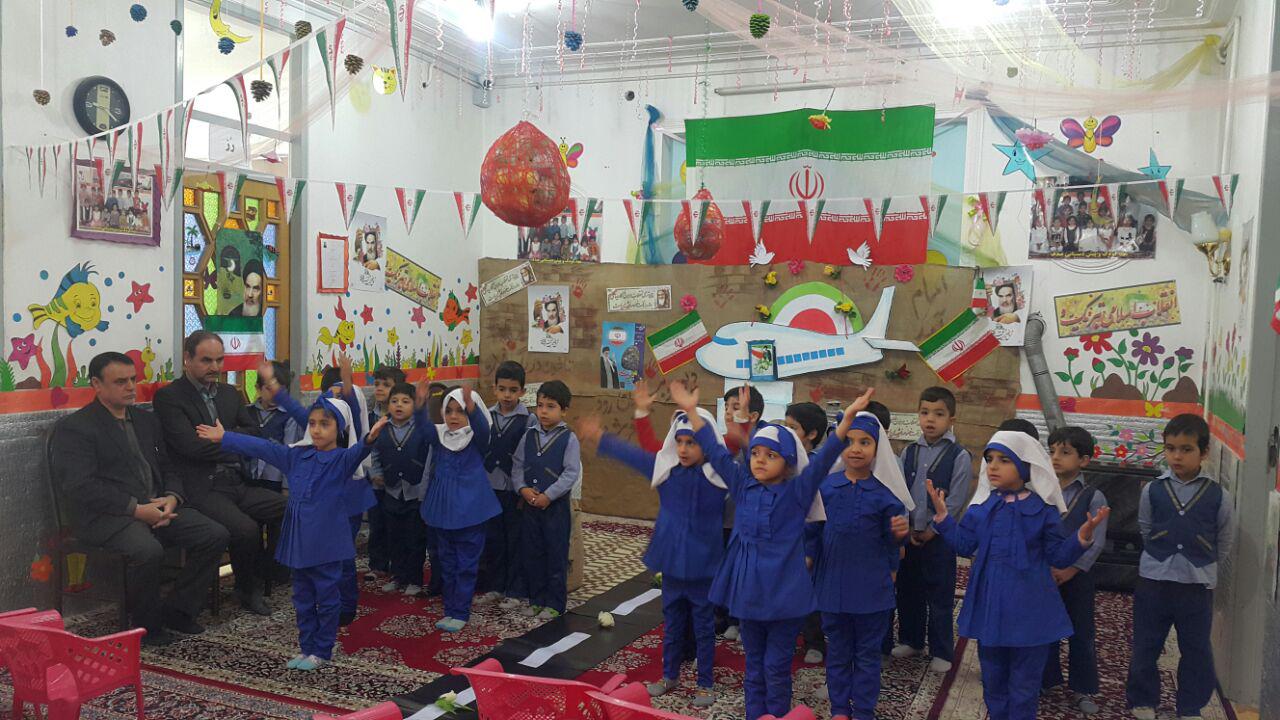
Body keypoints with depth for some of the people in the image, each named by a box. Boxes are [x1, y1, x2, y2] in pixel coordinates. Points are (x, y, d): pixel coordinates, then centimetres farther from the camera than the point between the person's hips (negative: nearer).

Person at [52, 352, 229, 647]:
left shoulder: (146, 420, 20)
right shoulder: (73, 428, -2)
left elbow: (168, 468, 21)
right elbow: (79, 487, -13)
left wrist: (172, 498, -2)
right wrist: (136, 509, -19)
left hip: (157, 507, 7)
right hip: (106, 516, -7)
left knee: (216, 535, -13)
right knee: (148, 550, -35)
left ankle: (177, 611, 2)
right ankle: (146, 624, -8)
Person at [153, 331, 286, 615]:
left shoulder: (230, 393, 18)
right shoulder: (168, 397, -3)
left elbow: (253, 432, 11)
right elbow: (191, 446, -15)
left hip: (237, 484, 6)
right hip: (202, 490, -6)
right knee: (246, 529, -28)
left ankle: (259, 575, 7)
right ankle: (248, 589, 2)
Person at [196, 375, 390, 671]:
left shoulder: (342, 459, -11)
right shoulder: (297, 456, 7)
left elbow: (356, 452, -33)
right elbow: (261, 447, 13)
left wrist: (369, 439, -56)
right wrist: (224, 437, 15)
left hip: (326, 542, -6)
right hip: (298, 538, 6)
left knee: (327, 597, 5)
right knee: (303, 597, 15)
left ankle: (322, 651, 17)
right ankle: (307, 647, 28)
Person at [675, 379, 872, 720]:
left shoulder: (797, 492, -8)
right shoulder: (742, 485, 2)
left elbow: (823, 459, -18)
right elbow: (716, 453, 3)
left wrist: (847, 418, -31)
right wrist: (692, 411, -1)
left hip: (784, 593, -3)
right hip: (747, 589, 4)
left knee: (777, 666, 8)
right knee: (754, 665, 17)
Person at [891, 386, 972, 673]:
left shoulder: (959, 456, -9)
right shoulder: (908, 452, 3)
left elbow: (956, 501, -11)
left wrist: (931, 531, -10)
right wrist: (908, 529, -5)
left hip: (938, 537, -4)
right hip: (908, 534, 4)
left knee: (940, 596, 5)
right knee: (908, 590, 15)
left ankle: (942, 652, 17)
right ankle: (910, 640, 32)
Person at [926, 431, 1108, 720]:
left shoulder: (1042, 509, -8)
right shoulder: (982, 506, 1)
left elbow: (1058, 557, -4)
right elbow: (964, 545, 4)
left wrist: (1083, 537, -19)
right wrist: (943, 516, -1)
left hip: (1027, 609, -3)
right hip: (989, 604, 3)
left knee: (1024, 683, 9)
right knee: (993, 677, 18)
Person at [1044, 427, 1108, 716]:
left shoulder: (1093, 498, -8)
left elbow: (1095, 543, -12)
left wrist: (1069, 571, -17)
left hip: (1076, 575, -2)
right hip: (1042, 574, 3)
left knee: (1081, 634, 8)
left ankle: (1082, 689, 22)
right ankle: (1045, 679, 30)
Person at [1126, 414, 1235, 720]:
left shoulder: (1218, 495, -6)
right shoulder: (1152, 490, -4)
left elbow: (1225, 543, 8)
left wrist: (1200, 566, 14)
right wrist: (1162, 560, 10)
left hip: (1197, 586, 0)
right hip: (1153, 582, 0)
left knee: (1197, 652, 12)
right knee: (1145, 649, 10)